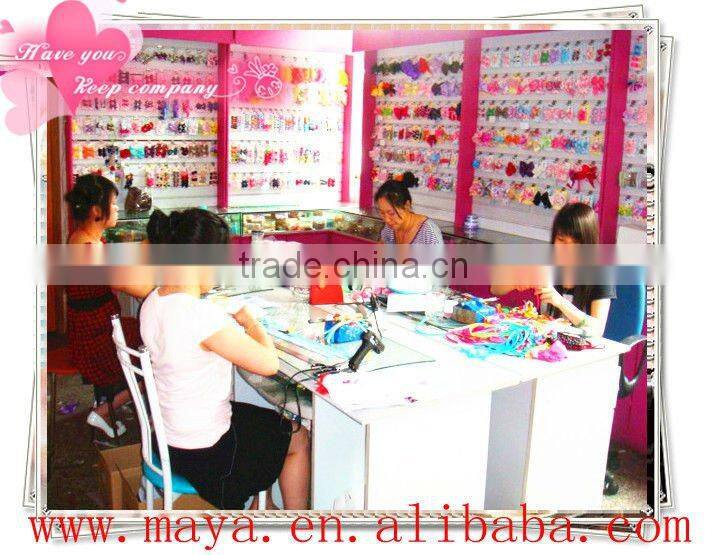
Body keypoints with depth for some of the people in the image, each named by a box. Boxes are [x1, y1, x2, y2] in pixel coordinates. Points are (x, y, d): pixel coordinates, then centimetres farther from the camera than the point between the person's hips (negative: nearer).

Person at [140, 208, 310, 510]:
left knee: (269, 418, 29)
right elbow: (269, 364, -24)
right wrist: (248, 320, -8)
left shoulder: (153, 301, -4)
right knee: (300, 438, 15)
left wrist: (230, 320, 4)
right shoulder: (201, 315, -31)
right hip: (203, 454, -8)